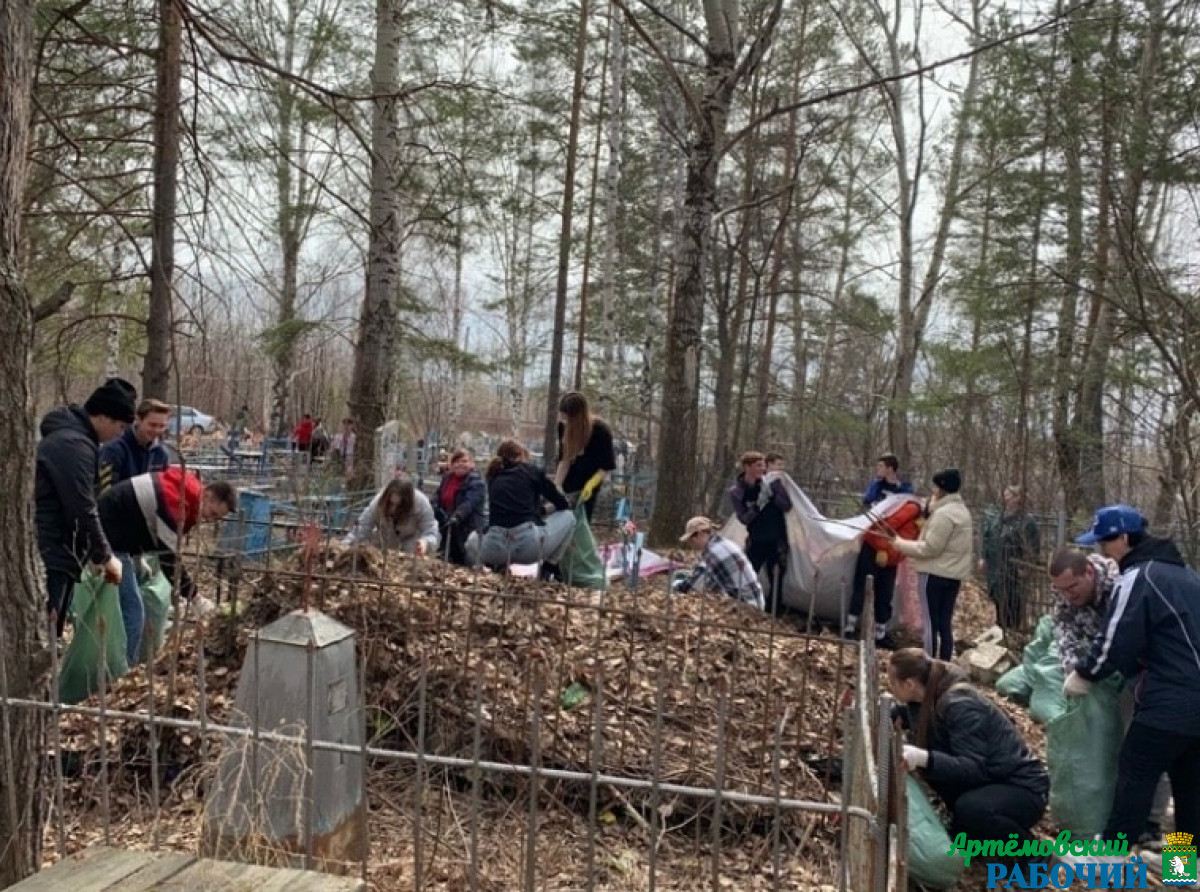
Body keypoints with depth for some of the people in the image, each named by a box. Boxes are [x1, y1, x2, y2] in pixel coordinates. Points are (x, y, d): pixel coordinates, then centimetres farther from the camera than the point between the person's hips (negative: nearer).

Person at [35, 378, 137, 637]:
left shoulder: (68, 436, 14)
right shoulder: (74, 445, -19)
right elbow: (83, 511, -20)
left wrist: (98, 554, 18)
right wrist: (105, 557, -9)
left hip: (53, 554, 10)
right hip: (51, 556, -10)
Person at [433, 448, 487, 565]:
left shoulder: (476, 482, -11)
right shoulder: (446, 478, 12)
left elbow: (470, 502, -24)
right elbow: (437, 498, 14)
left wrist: (457, 516, -37)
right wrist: (439, 513, -4)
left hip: (468, 528, -7)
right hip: (447, 527, 7)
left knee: (463, 562, -8)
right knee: (448, 560, 14)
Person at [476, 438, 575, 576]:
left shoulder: (493, 478, 20)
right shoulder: (532, 472, 12)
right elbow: (564, 505, 17)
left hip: (495, 547, 3)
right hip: (529, 545, -3)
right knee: (567, 517, 24)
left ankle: (498, 566, 11)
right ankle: (549, 567, 15)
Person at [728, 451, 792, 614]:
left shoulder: (773, 481, -7)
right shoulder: (736, 491, -6)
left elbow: (787, 506, -8)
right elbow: (744, 518, -10)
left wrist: (771, 493, -23)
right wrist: (758, 505, -27)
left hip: (777, 540, -1)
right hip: (756, 541, 1)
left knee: (775, 580, 0)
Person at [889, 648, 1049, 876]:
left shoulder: (959, 706, -28)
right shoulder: (930, 695, -4)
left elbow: (973, 769, -32)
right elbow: (905, 718, 17)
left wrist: (925, 759, -45)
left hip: (1022, 788, -8)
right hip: (989, 777, 8)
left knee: (970, 808, -35)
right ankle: (969, 830, 11)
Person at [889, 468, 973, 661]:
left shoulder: (943, 513, -18)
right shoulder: (962, 510, 13)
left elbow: (930, 548, -19)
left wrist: (899, 543, -12)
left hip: (935, 573, -9)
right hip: (954, 573, 9)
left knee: (931, 624, -3)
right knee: (945, 624, 12)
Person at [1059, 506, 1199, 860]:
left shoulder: (1139, 576, -13)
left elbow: (1116, 640, -14)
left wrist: (1084, 674, 1)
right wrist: (1138, 669, 20)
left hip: (1171, 699, -9)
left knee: (1135, 772, 1)